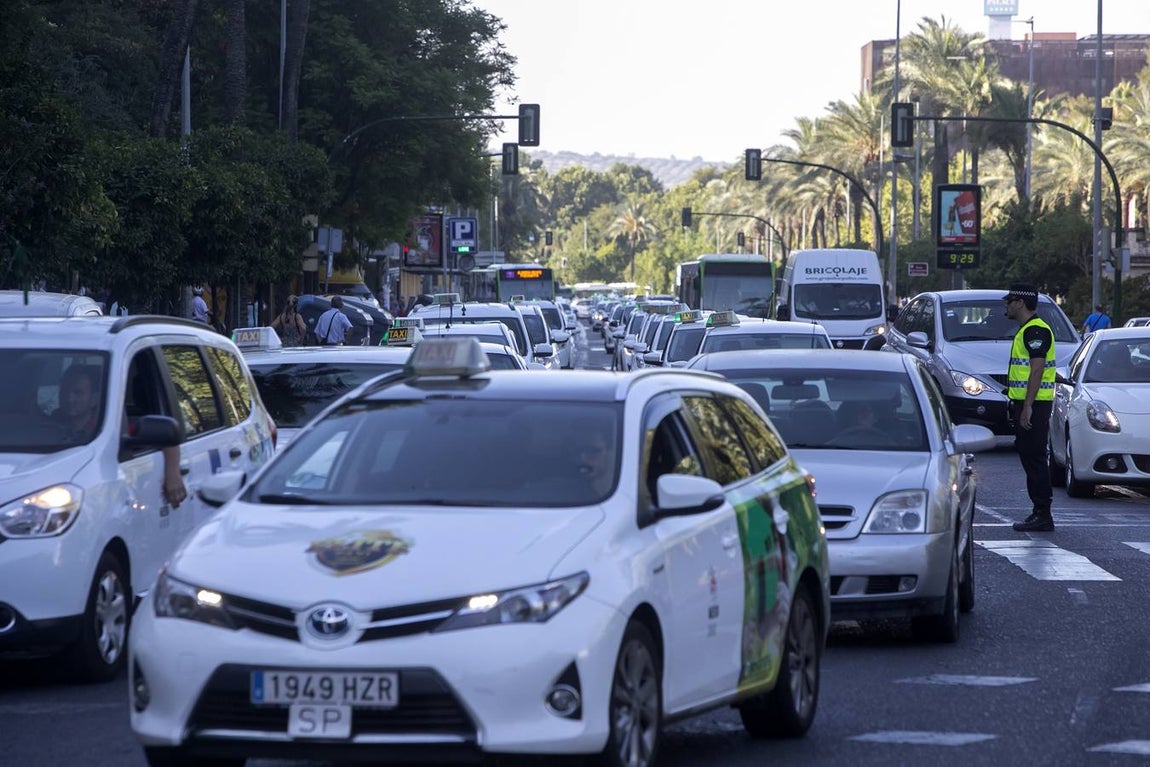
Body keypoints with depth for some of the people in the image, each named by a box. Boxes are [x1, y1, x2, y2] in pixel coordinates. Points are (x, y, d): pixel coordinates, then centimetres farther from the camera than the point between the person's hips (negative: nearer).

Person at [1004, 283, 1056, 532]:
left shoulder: (1036, 331, -14)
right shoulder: (1026, 330, 19)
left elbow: (1037, 370, -21)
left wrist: (1027, 407, -24)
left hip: (1034, 404, -11)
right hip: (1024, 403, 11)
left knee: (1034, 459, -10)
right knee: (1029, 458, 12)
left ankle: (1043, 516, -9)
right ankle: (1039, 513, 15)